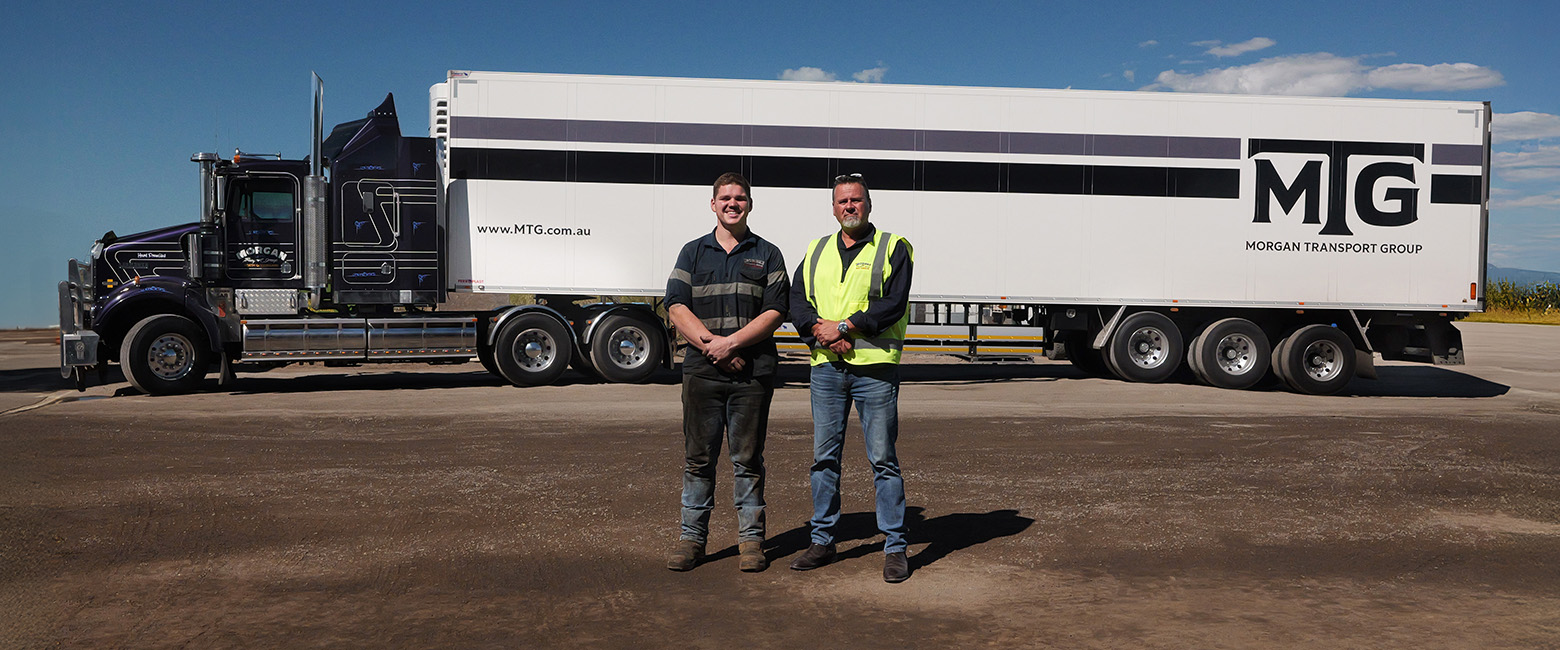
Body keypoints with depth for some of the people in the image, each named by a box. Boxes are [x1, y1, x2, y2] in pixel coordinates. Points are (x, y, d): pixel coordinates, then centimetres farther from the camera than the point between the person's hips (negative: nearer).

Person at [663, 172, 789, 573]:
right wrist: (711, 343, -12)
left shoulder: (767, 255, 10)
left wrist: (731, 342, -12)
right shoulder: (693, 253, 13)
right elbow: (677, 308, 3)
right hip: (702, 371, 1)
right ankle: (692, 536, 14)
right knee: (698, 457, 5)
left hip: (752, 372, -1)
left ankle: (751, 539, 12)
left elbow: (775, 312, -1)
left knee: (748, 459, 4)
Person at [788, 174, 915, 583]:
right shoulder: (817, 251, 16)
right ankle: (822, 541, 20)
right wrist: (820, 331, -12)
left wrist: (843, 326, -14)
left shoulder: (893, 249, 3)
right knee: (824, 457, 9)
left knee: (883, 459, -1)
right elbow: (797, 301, 7)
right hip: (826, 366, 4)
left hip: (875, 367, -4)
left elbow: (894, 304, -10)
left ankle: (895, 548, 7)